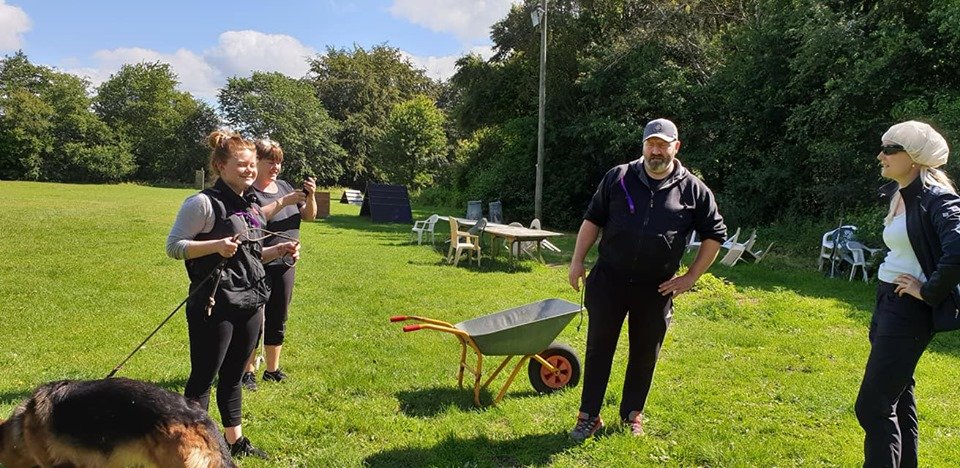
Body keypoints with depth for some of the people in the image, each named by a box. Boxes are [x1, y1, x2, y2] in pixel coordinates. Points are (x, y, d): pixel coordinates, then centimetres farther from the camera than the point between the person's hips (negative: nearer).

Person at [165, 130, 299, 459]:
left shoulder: (250, 206, 13)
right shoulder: (203, 203, -11)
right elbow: (173, 246, -12)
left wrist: (277, 251, 5)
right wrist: (216, 246, -25)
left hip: (250, 304, 8)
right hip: (214, 306, -7)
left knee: (233, 377, 17)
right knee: (203, 378, 3)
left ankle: (235, 440, 29)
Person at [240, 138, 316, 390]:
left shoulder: (284, 186, 9)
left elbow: (309, 215, 8)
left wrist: (310, 196, -10)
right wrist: (283, 202, -26)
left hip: (285, 264, 6)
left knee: (278, 320, 14)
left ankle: (272, 370, 26)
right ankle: (248, 372, 15)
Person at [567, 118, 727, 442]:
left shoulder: (693, 190, -1)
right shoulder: (618, 177, 1)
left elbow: (715, 235, 7)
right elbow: (593, 219, 6)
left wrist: (691, 277, 1)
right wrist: (577, 260, 0)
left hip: (656, 290, 0)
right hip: (608, 281, 0)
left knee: (645, 354, 12)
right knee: (598, 349, 6)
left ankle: (633, 414, 31)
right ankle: (589, 416, 17)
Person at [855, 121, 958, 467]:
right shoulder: (897, 195, 9)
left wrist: (928, 292, -20)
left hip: (909, 311, -9)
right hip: (887, 305, 9)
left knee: (872, 407, -7)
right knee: (898, 399, 19)